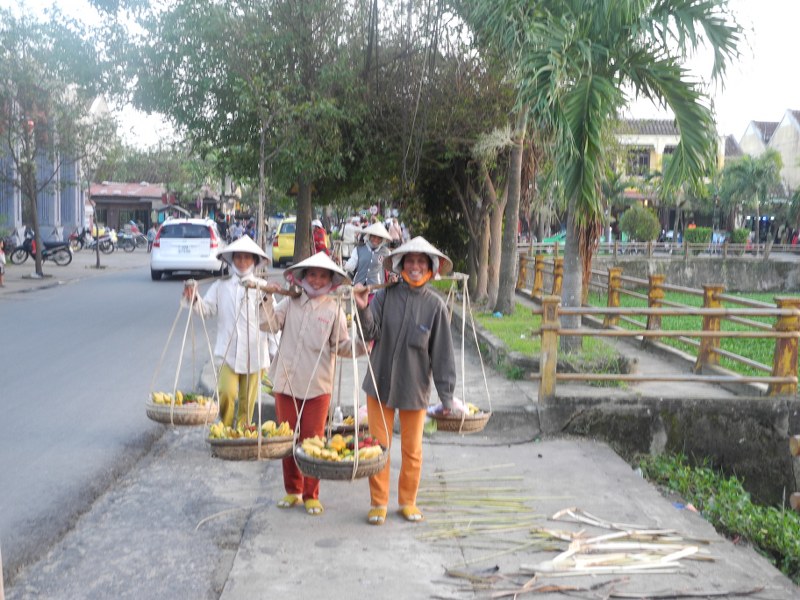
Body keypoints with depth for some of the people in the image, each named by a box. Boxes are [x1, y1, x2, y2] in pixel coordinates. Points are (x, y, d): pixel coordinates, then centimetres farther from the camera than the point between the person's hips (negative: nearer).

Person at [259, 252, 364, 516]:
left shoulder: (334, 309, 1)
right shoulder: (290, 302, 6)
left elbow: (342, 346, 1)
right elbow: (268, 325, -5)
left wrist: (362, 345, -16)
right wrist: (268, 298, -14)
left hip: (317, 386, -2)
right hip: (286, 382, 2)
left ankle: (311, 495, 19)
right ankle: (292, 490, 27)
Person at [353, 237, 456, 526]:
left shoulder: (435, 305, -6)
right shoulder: (385, 296, -5)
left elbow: (442, 352, -4)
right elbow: (370, 334, -11)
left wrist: (446, 395, -4)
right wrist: (363, 310, -29)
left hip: (415, 387, 0)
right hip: (380, 384, 0)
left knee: (412, 450, 13)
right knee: (378, 446, 8)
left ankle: (408, 501, 32)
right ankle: (378, 502, 24)